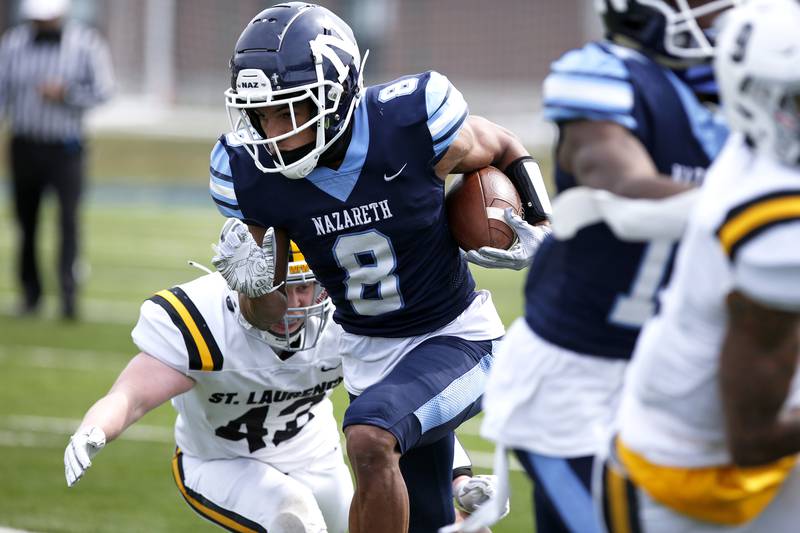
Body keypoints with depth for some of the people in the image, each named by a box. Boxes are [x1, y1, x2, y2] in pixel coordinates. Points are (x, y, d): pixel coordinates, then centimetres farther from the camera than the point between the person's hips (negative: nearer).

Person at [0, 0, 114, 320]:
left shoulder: (86, 45, -5)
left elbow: (102, 90, -3)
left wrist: (65, 93, -18)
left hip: (66, 148, -3)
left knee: (68, 218, -15)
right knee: (26, 221, 8)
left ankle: (69, 294, -21)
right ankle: (30, 294, 21)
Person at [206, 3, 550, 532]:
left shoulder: (410, 124, -25)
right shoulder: (252, 172, -15)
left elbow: (504, 150, 0)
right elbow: (270, 317, -4)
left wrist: (540, 230, -10)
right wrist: (254, 284, -25)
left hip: (452, 340, -5)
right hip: (366, 351, 5)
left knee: (370, 438, -32)